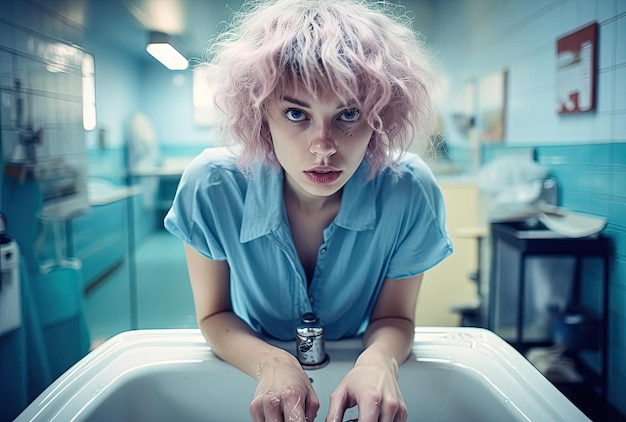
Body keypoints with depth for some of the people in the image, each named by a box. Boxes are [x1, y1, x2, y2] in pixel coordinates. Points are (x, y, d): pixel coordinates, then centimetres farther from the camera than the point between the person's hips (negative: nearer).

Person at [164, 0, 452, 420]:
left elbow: (393, 318, -8)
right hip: (250, 373, 0)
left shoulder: (411, 192, -21)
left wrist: (379, 362, -29)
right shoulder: (210, 186, -21)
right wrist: (273, 364, -27)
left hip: (357, 375, 1)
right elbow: (214, 315, -9)